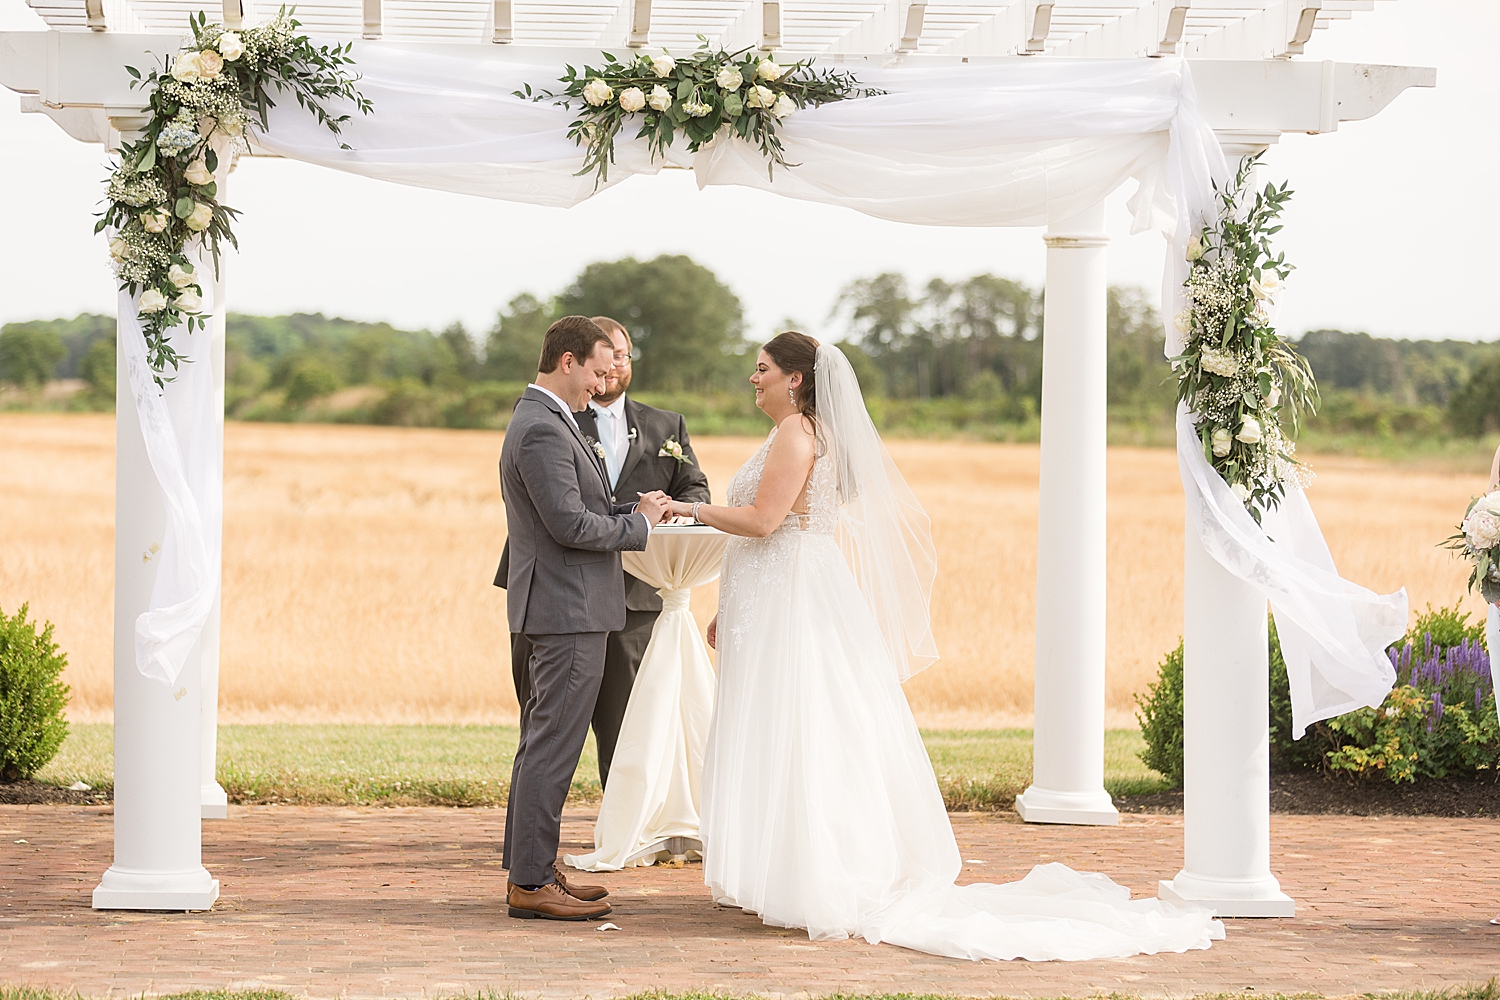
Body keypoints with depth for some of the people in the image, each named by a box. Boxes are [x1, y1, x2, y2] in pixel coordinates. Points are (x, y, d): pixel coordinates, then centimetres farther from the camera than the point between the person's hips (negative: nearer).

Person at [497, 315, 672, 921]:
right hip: (568, 607, -11)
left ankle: (530, 870, 20)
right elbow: (571, 525, -23)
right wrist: (639, 523, -9)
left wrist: (630, 510, 8)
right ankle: (531, 882, -6)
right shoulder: (543, 430, -17)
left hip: (559, 605, 11)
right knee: (553, 746, -8)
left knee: (543, 743, 14)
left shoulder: (541, 422, 17)